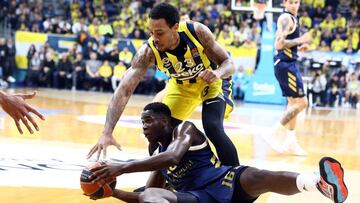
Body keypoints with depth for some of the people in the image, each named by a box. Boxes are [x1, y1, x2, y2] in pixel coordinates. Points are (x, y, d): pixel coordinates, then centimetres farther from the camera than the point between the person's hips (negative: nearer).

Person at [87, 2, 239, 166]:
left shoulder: (197, 32, -34)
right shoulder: (148, 52, -31)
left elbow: (229, 63, -22)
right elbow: (123, 91, -36)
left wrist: (217, 73, -48)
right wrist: (107, 133, -49)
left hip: (212, 79, -3)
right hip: (181, 85, 3)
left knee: (213, 128, -25)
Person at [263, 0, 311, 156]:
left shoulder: (292, 18, 17)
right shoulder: (286, 18, -14)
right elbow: (279, 44, -24)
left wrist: (299, 47, 13)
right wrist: (300, 40, -21)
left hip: (289, 63, 11)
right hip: (286, 64, -11)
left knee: (293, 102, 13)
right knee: (301, 102, -11)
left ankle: (291, 142, 16)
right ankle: (274, 134, -9)